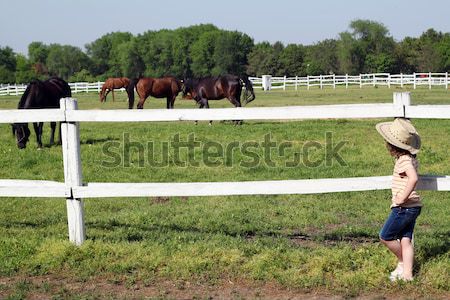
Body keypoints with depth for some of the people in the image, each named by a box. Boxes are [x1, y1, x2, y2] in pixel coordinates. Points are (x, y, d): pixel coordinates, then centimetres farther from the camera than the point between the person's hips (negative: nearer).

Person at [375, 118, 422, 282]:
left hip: (404, 207, -9)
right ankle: (407, 273, 8)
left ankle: (402, 262, 17)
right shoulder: (410, 158, 11)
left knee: (385, 236, 3)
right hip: (412, 207, 9)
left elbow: (413, 178, -34)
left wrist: (403, 198, -26)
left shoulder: (404, 159, -18)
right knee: (405, 240, 8)